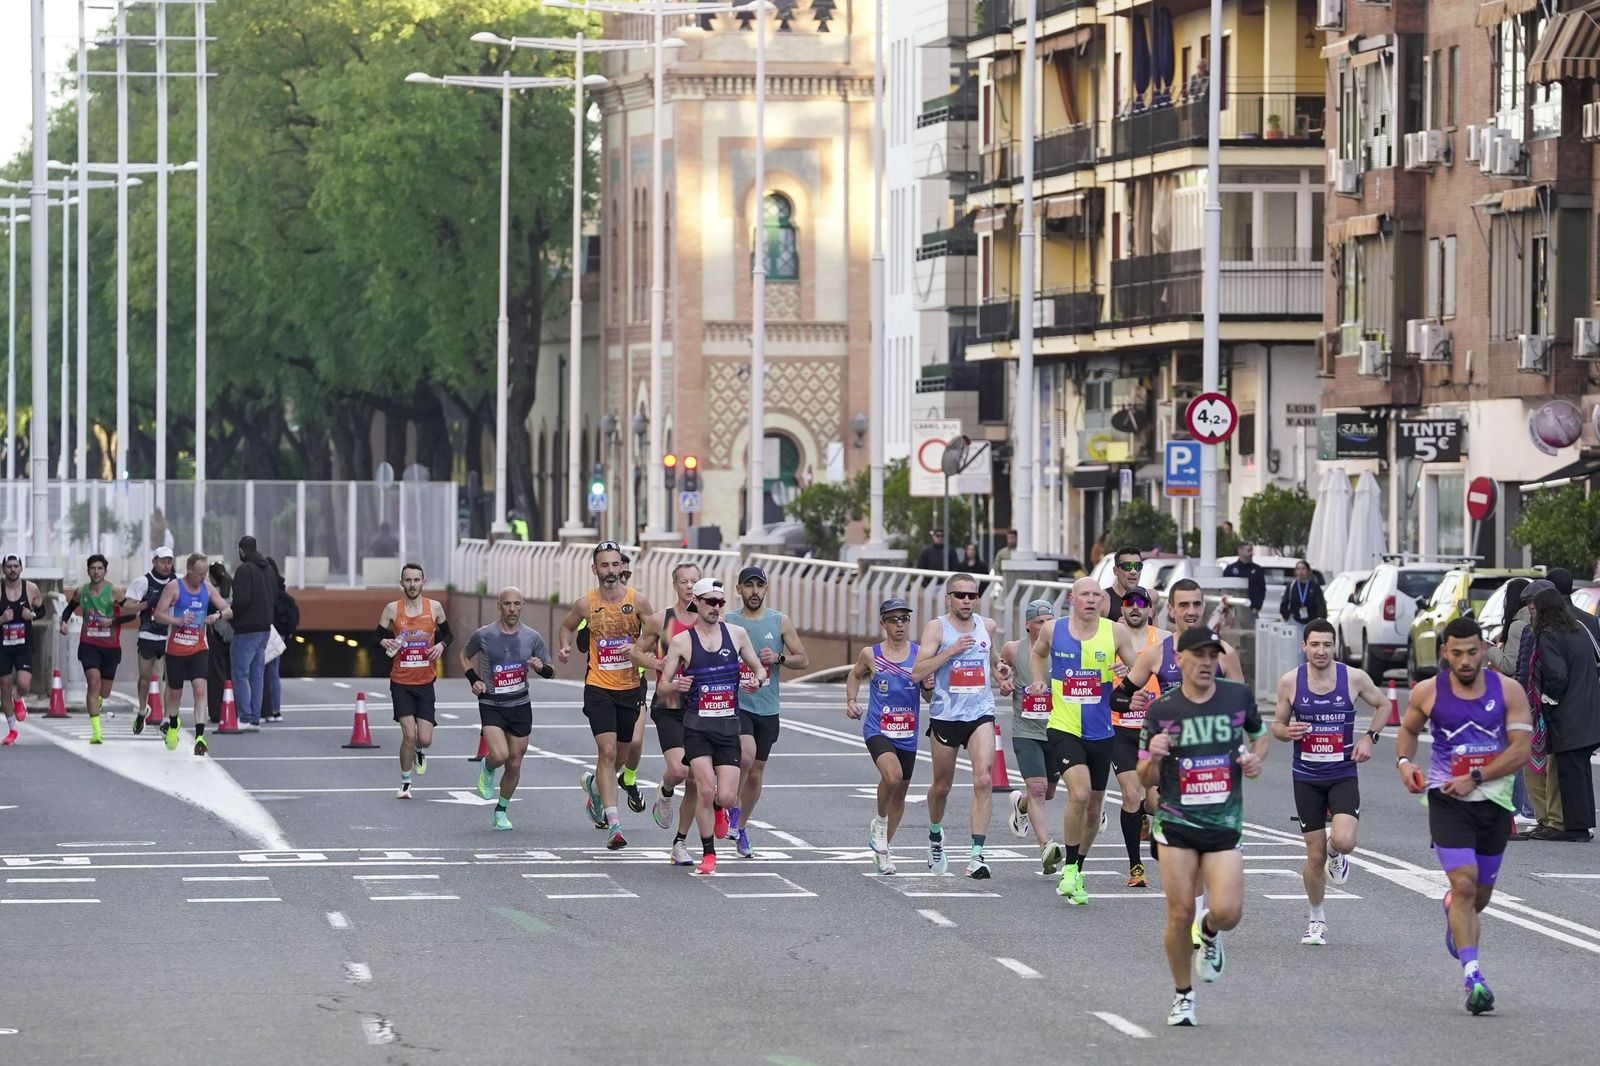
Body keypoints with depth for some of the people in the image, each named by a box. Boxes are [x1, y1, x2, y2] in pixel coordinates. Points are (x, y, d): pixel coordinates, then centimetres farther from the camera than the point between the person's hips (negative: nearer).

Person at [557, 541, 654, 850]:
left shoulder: (638, 602, -3)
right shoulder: (586, 604, -2)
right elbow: (567, 626, 18)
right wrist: (566, 647, -2)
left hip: (631, 687, 2)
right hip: (599, 688, -2)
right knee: (607, 751, -14)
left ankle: (595, 782, 48)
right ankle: (614, 825, -17)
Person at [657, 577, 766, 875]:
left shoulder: (736, 634, 6)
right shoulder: (681, 641, 0)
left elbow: (759, 669, 17)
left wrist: (756, 680, -7)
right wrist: (675, 686, -22)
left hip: (729, 725, 2)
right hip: (696, 724, -2)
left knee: (726, 797, -7)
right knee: (706, 790, -17)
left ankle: (717, 809, 32)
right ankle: (708, 854, 0)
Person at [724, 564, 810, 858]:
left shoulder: (781, 622, 4)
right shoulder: (727, 622, 0)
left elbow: (803, 659, 6)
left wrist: (778, 658, -13)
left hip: (767, 709, 3)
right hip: (736, 704, -3)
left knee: (756, 772, 10)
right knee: (746, 755, -27)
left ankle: (741, 828, 27)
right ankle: (732, 808, -5)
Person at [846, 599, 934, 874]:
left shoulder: (919, 655, 1)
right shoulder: (870, 654, -1)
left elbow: (929, 698, 8)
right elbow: (855, 676, 20)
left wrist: (929, 687, -14)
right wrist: (851, 701, 5)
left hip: (907, 735, 3)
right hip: (877, 730, -3)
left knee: (899, 793, 11)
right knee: (892, 775, -29)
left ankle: (883, 851, 29)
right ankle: (879, 821, 0)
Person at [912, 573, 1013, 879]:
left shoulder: (987, 626, 9)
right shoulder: (937, 627, -4)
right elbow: (917, 673, -13)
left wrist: (1000, 673, 8)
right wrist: (951, 650, -21)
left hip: (980, 714, 2)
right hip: (945, 715, -1)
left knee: (983, 780, -17)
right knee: (942, 785, 13)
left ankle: (977, 856, -20)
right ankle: (935, 834, 45)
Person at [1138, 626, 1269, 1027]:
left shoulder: (1238, 696, 1)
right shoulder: (1160, 710, -2)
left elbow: (1260, 734, 21)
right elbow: (1146, 780, 3)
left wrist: (1256, 757, -1)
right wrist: (1154, 756, -19)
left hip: (1225, 824, 1)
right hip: (1176, 824, -1)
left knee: (1228, 912, -13)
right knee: (1180, 914, -4)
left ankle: (1209, 933, 25)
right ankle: (1183, 995, 17)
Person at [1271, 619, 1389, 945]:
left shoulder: (1354, 678, -6)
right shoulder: (1289, 682, -5)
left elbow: (1383, 705, 12)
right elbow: (1277, 724, 8)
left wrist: (1370, 737, -2)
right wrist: (1287, 732, -16)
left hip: (1343, 775, -1)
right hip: (1307, 778, 1)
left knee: (1344, 841, -22)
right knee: (1315, 855, 2)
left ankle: (1335, 852, 17)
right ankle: (1316, 919, 24)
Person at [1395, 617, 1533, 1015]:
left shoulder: (1508, 691, -4)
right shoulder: (1428, 693, -3)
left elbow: (1521, 750, -8)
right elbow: (1408, 729, 16)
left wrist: (1474, 779, -17)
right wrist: (1404, 761, -5)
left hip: (1494, 799, 2)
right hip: (1447, 801, -2)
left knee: (1481, 892, 17)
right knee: (1465, 884, -18)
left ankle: (1453, 910, 54)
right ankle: (1473, 976, -22)